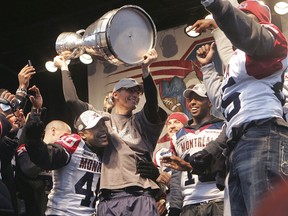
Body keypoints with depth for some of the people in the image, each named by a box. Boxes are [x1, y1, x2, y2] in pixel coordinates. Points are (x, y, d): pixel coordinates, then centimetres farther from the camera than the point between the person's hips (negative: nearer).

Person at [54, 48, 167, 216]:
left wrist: (145, 69, -19)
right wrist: (64, 67, 13)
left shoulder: (142, 121, 14)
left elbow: (153, 103, -6)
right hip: (111, 197, 0)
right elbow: (72, 100, 8)